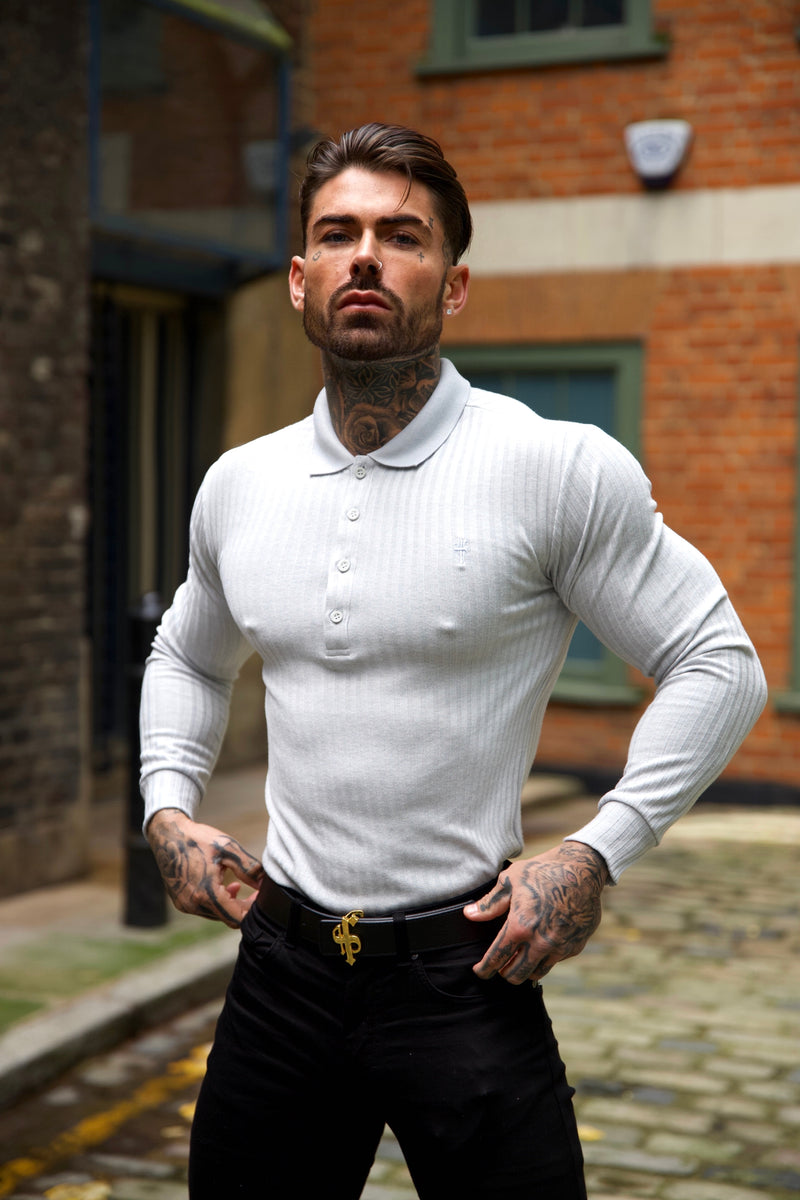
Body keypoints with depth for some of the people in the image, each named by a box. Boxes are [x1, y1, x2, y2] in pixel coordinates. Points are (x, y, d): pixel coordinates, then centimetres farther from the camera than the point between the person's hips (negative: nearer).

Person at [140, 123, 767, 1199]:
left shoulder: (560, 471, -11)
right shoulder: (238, 486, 5)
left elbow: (716, 664, -6)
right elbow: (187, 658, 24)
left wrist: (597, 852, -13)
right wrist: (168, 809, 9)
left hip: (461, 977, -4)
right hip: (282, 970, 5)